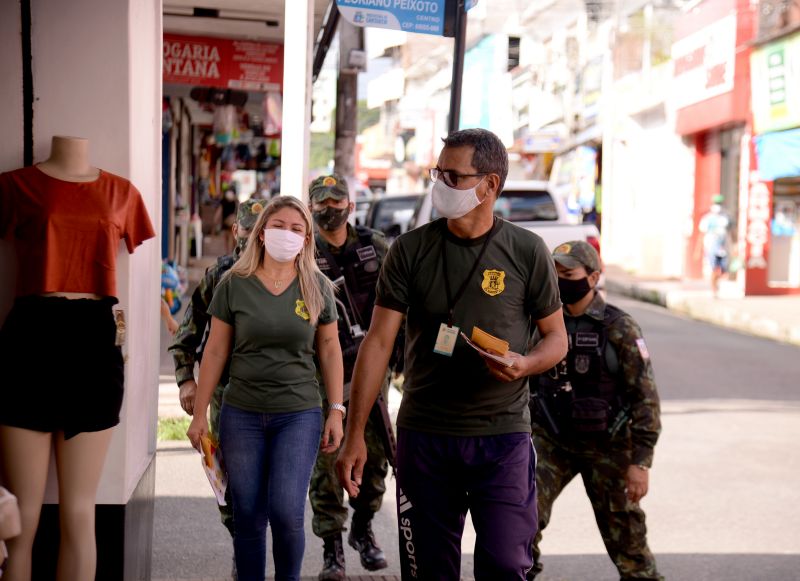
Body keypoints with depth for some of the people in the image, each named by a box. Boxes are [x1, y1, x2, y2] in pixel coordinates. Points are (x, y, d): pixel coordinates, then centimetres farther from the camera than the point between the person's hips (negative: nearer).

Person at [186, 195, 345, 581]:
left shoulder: (317, 287, 2)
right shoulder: (234, 284, 0)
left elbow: (329, 350, 8)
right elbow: (216, 351, 4)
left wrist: (336, 411, 4)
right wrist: (199, 413, 3)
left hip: (299, 414, 0)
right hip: (242, 414, 1)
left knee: (286, 512, -10)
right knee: (248, 517, 5)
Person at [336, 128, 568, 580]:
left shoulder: (527, 252, -1)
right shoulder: (411, 250, 1)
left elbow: (556, 337, 8)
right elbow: (379, 342, -1)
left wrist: (525, 365, -16)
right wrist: (355, 436, -6)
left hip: (502, 436, -1)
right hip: (424, 436, 1)